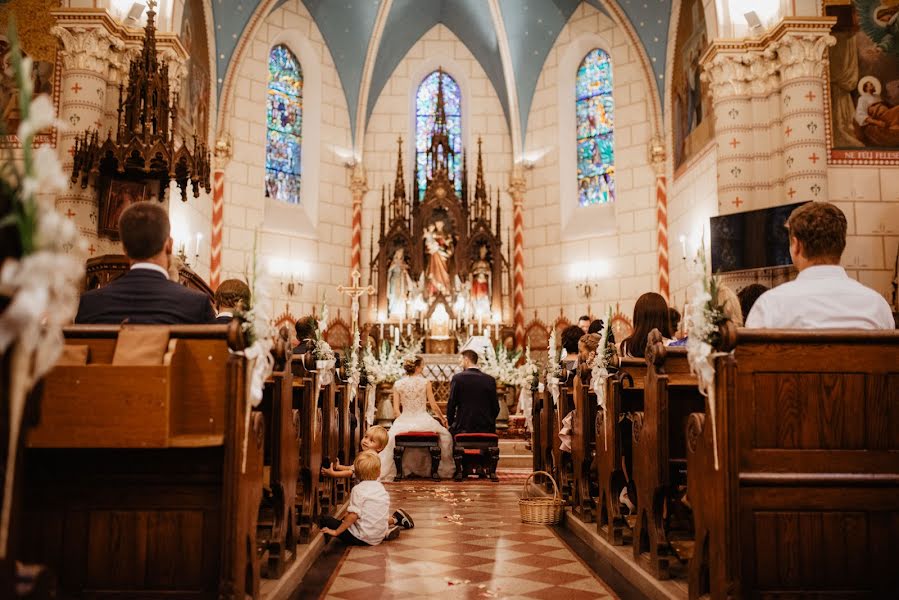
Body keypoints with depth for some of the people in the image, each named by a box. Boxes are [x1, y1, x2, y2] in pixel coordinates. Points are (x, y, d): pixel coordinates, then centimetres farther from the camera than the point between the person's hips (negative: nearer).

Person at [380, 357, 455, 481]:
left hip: (404, 422, 1)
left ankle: (385, 475, 13)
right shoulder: (425, 382, -2)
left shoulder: (398, 384, 2)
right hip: (423, 420, -1)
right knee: (446, 435, 21)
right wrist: (443, 419, 17)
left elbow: (396, 410, 2)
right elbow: (434, 406, 0)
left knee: (389, 439, 22)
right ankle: (446, 471, 29)